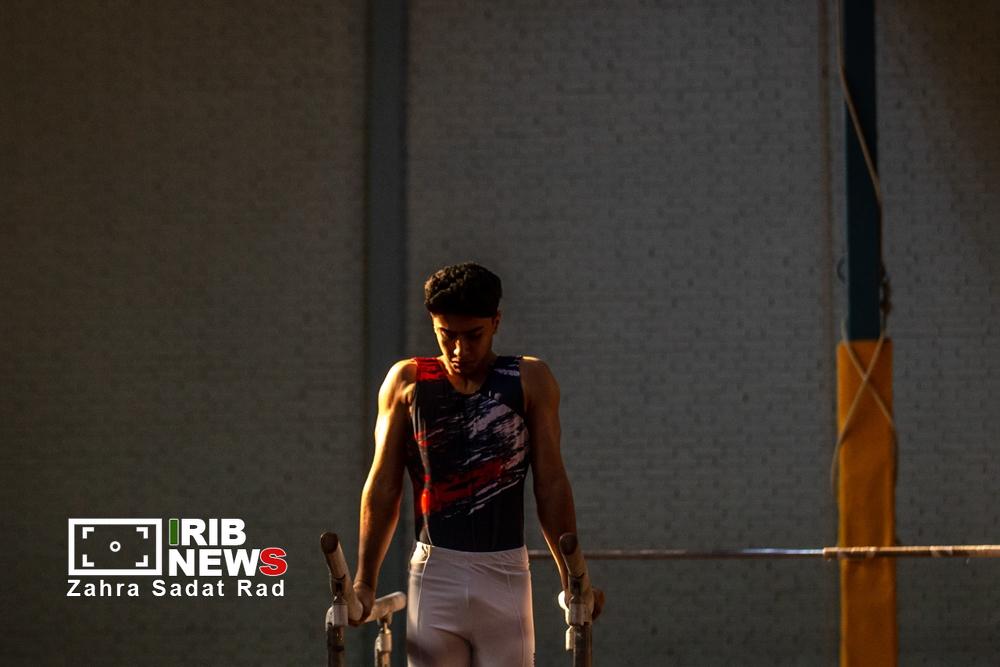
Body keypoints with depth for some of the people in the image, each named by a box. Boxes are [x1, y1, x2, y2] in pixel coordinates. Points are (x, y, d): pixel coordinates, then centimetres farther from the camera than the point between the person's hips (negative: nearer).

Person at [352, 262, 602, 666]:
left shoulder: (530, 381, 4)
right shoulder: (407, 383, 5)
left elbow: (551, 485, 4)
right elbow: (383, 487, 6)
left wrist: (571, 578, 2)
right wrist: (365, 582, 3)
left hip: (505, 573, 0)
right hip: (434, 574, 0)